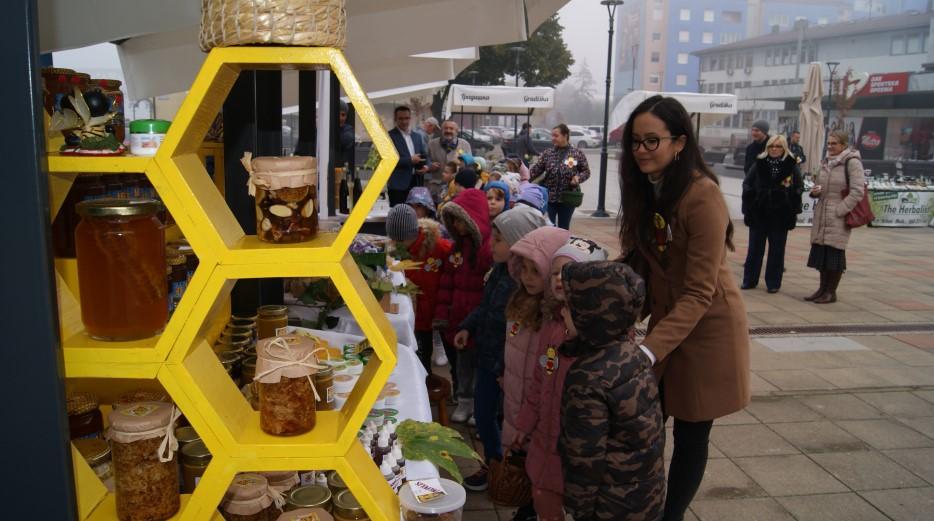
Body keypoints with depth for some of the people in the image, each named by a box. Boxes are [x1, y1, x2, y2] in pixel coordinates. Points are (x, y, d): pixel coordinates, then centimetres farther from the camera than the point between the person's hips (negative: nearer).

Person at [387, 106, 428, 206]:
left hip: (415, 183, 6)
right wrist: (410, 160, -14)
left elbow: (422, 157, 24)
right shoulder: (389, 136, -3)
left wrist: (423, 166, 1)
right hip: (398, 184, -6)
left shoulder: (416, 136, 17)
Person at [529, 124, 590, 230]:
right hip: (548, 197, 1)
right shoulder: (547, 153, 3)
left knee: (564, 228, 12)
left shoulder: (577, 153, -1)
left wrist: (578, 177, -16)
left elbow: (586, 171, 4)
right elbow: (536, 170, 0)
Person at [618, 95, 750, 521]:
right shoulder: (646, 189, 0)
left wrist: (649, 350, -33)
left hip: (706, 327, -6)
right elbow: (635, 260, 3)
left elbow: (698, 293, -25)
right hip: (666, 317, 6)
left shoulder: (703, 196, -23)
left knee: (690, 435, 8)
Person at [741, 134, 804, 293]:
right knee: (754, 248, 8)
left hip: (781, 214, -1)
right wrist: (748, 206, -3)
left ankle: (773, 282, 15)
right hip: (758, 213, 1)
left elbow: (799, 187, 1)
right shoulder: (759, 163, 4)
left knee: (777, 250, 6)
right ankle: (749, 280, 17)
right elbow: (747, 184, 5)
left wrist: (793, 210, -7)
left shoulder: (792, 165, 0)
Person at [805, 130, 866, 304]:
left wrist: (840, 210, -16)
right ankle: (823, 288, 20)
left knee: (835, 252, -2)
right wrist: (815, 191, 2)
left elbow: (857, 191, -14)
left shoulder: (852, 162, -8)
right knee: (820, 251, 9)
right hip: (822, 215, 7)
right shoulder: (826, 162, 14)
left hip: (839, 217, -7)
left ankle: (831, 292, 7)